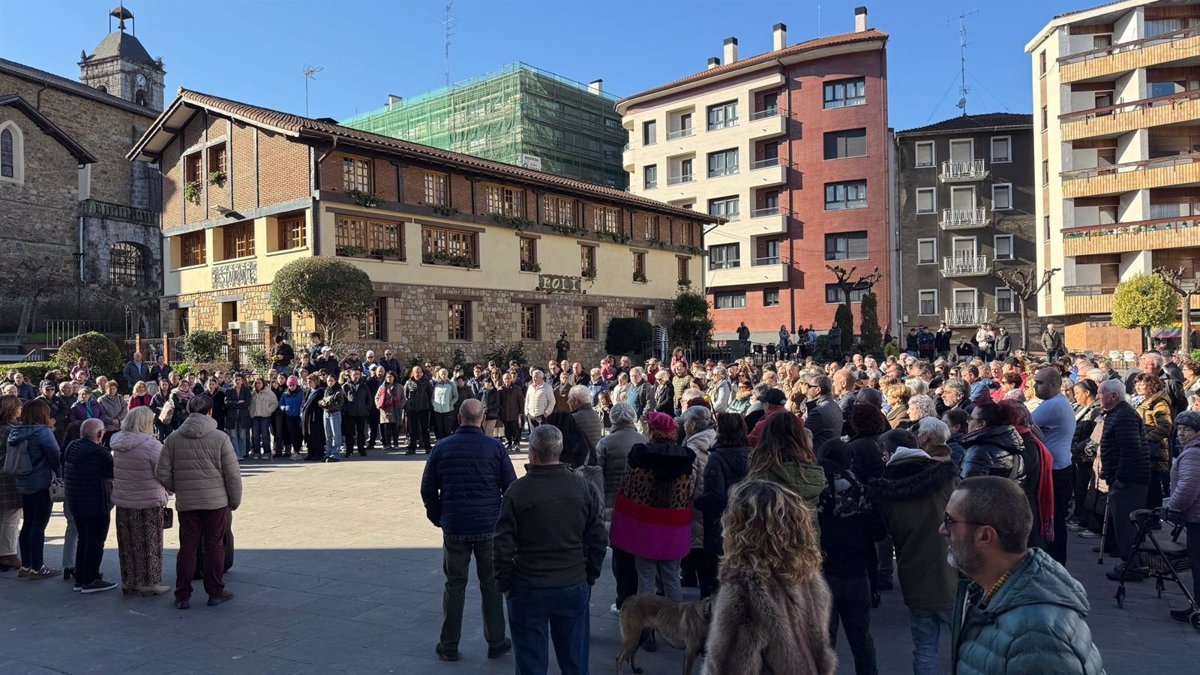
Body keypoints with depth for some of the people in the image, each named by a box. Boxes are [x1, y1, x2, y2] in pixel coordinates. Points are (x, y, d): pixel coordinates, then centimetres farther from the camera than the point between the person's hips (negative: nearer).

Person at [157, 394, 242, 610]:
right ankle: (215, 592, 14)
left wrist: (177, 489, 17)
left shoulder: (173, 438, 0)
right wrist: (235, 501, 5)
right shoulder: (220, 438, -8)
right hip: (216, 501, -2)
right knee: (214, 545, 7)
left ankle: (182, 595, 15)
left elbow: (162, 472, 0)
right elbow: (233, 474, -6)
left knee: (187, 547, 10)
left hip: (186, 502, 2)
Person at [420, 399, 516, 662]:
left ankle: (449, 646, 20)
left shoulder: (442, 447, -1)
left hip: (454, 528, 1)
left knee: (454, 586, 13)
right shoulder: (495, 447, -6)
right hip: (490, 527, -1)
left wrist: (438, 518, 15)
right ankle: (496, 643, 19)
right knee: (491, 585, 12)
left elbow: (427, 489, 2)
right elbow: (511, 486, -4)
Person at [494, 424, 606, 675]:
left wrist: (505, 584, 3)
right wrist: (589, 578, 13)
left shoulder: (518, 491, -12)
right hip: (575, 588, 3)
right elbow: (598, 539, 2)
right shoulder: (582, 487, -3)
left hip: (528, 590, -2)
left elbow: (503, 545, -10)